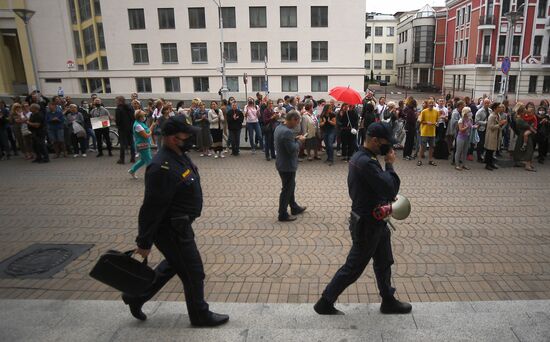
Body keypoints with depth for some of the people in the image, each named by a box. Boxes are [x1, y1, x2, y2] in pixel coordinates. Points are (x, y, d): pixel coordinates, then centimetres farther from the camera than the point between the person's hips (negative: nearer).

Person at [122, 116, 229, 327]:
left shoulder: (179, 156, 4)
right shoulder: (163, 167, -29)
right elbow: (152, 208, -27)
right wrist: (144, 243, -22)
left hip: (179, 226, 10)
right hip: (171, 231, -10)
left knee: (173, 265, 26)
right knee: (193, 272, 6)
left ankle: (136, 296, 40)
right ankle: (200, 315, 28)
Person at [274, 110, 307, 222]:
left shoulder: (279, 127, 5)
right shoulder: (287, 132, -27)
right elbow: (292, 149, -27)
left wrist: (295, 139, 5)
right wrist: (299, 141, -12)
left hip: (282, 163, 10)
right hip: (287, 165, -10)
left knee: (290, 186, 23)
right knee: (287, 189, 3)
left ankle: (294, 208, 38)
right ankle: (283, 215, 15)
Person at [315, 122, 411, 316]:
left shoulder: (359, 157, 5)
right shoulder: (367, 163, -28)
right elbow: (391, 189, -29)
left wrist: (382, 202, -1)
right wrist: (390, 164, -17)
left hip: (373, 221, 10)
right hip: (367, 225, -10)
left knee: (384, 263, 22)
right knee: (353, 267, 5)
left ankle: (388, 301, 40)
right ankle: (325, 303, 20)